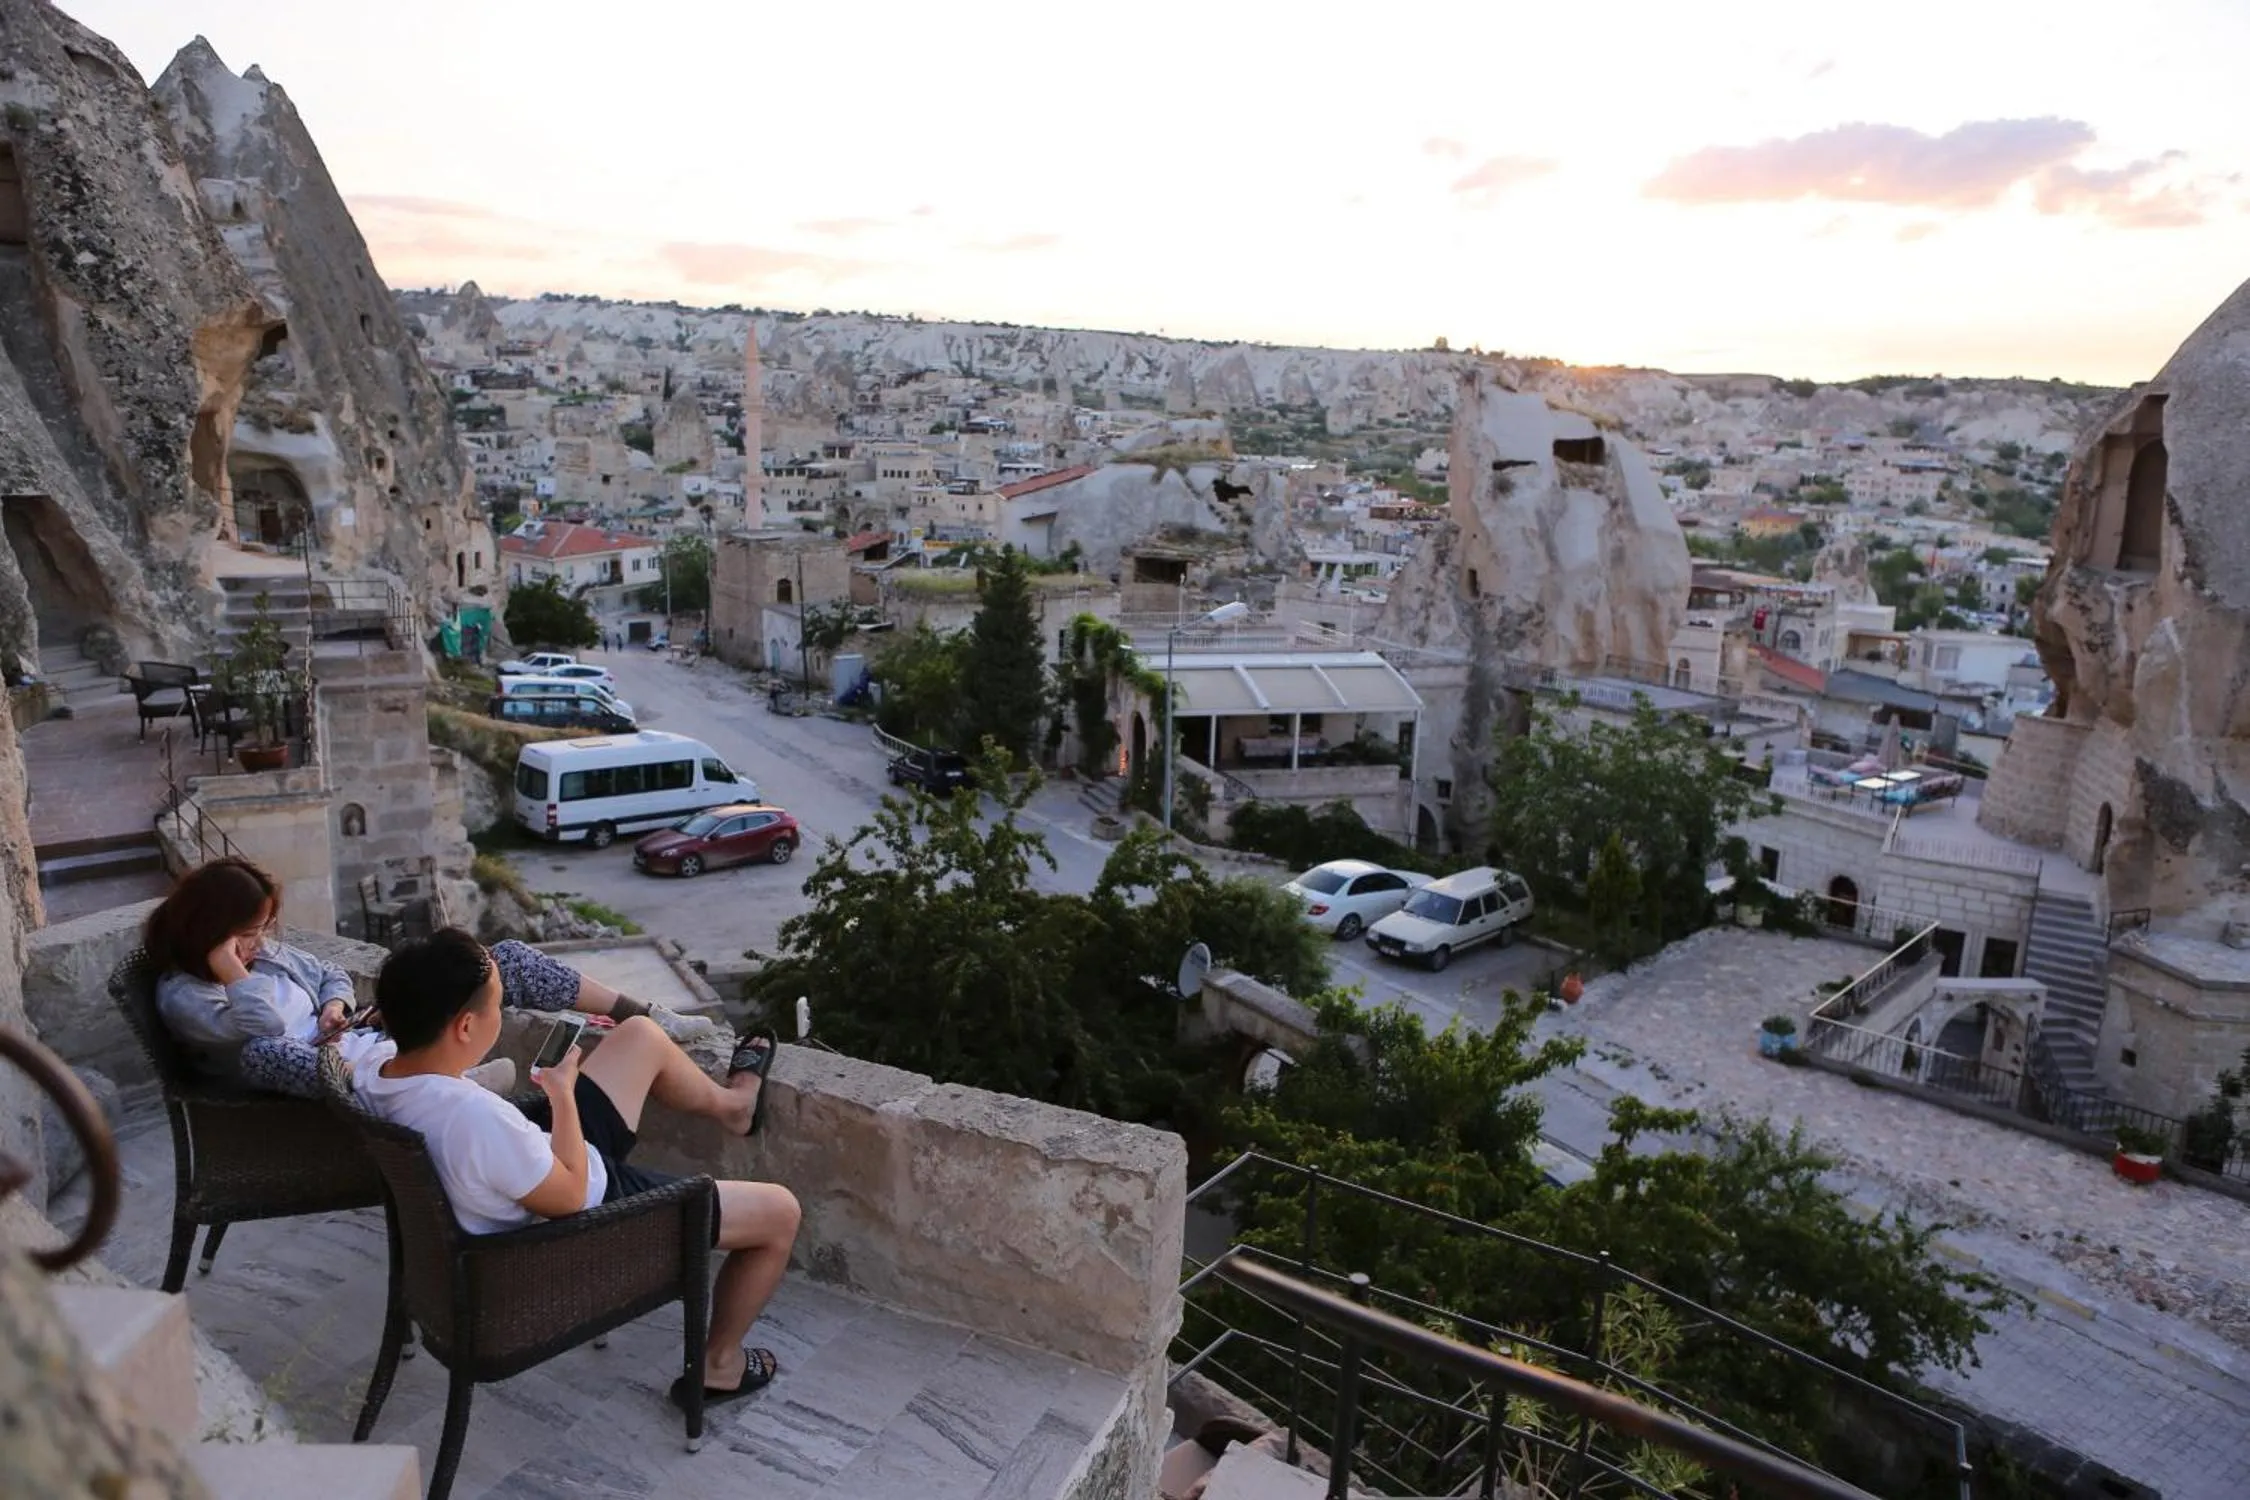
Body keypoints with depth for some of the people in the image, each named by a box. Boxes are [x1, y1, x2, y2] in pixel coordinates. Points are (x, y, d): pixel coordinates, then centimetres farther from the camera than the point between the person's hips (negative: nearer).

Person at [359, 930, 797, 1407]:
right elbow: (570, 1197, -25)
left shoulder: (371, 1071, -15)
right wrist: (563, 1094, -16)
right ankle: (720, 1366, 23)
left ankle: (732, 1104, 45)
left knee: (641, 1035, 18)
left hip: (536, 1171, 9)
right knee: (780, 1211, 3)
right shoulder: (477, 1117, -41)